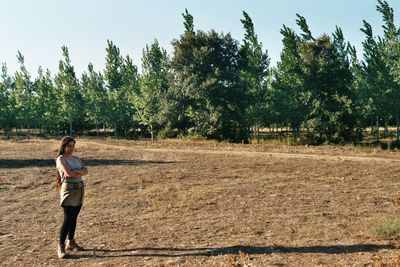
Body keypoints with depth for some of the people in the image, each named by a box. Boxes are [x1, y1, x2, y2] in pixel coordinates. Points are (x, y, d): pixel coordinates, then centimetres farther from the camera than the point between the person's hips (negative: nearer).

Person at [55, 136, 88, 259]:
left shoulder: (76, 159, 14)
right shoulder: (60, 159, -6)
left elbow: (85, 171, 1)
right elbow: (68, 173, -19)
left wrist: (75, 171, -15)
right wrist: (79, 172, -4)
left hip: (80, 189, 6)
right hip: (69, 190, -6)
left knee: (74, 218, 13)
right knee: (67, 219, -9)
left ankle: (71, 242, 26)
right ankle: (61, 247, -2)